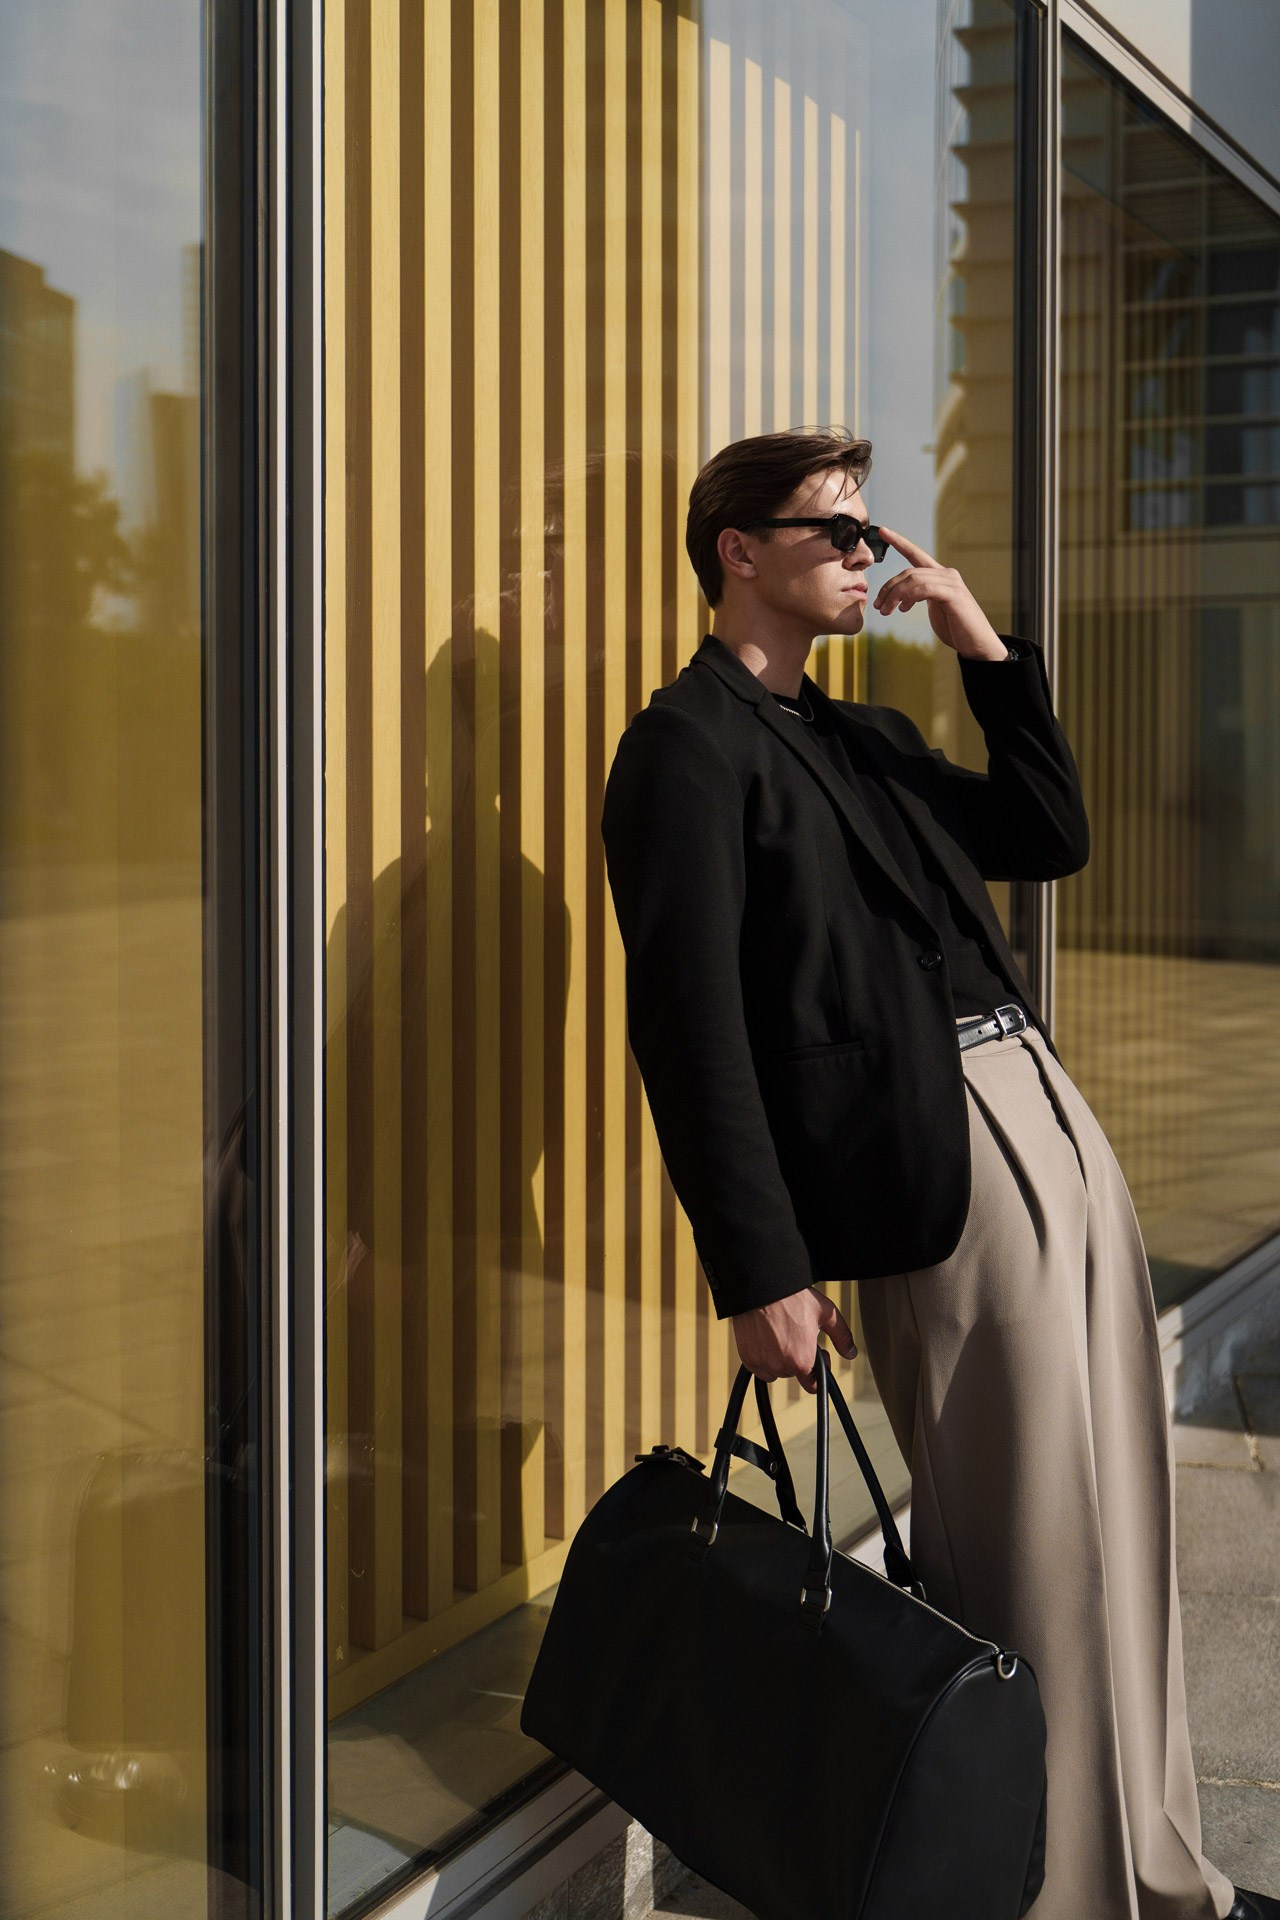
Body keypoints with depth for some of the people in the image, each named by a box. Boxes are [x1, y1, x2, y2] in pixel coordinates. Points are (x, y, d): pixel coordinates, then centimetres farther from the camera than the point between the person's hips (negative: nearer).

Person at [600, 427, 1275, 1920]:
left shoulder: (866, 738, 21)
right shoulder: (690, 746, -7)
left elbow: (1052, 837, 27)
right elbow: (690, 1026, -14)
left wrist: (989, 654, 15)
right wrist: (760, 1273, -18)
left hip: (1056, 1121, 9)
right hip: (944, 1172, -9)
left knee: (1119, 1534, 16)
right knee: (1027, 1568, -2)